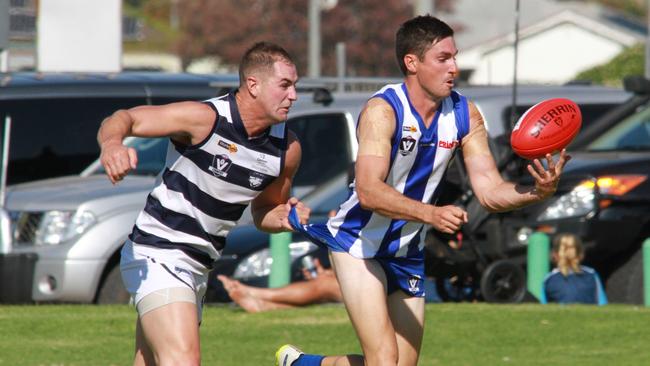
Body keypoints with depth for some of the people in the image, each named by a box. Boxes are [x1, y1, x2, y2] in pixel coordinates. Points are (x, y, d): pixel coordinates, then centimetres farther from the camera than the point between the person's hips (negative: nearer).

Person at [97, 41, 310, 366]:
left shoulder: (287, 149, 2)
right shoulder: (206, 118, -17)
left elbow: (264, 211, 19)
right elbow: (124, 118, -16)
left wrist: (283, 218, -5)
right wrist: (111, 144, -39)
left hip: (198, 268, 8)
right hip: (156, 256, -8)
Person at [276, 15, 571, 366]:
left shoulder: (464, 115, -6)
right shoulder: (382, 110, -24)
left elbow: (490, 191, -7)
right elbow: (368, 191, -36)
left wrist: (537, 192, -28)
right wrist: (430, 213, -50)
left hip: (407, 253, 7)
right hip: (358, 242, -7)